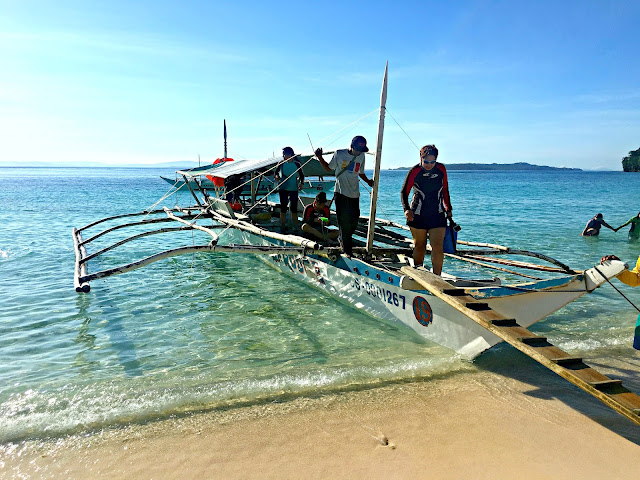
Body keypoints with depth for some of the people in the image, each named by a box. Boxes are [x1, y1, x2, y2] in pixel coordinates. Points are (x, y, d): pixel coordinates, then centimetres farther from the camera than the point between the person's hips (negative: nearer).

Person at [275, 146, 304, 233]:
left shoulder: (297, 164, -1)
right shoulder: (282, 163, 1)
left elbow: (301, 175, 10)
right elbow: (275, 172, 12)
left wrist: (301, 183, -6)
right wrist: (277, 176, -10)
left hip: (293, 189, 0)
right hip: (283, 189, 0)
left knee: (294, 208, 3)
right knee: (283, 207, 0)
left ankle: (295, 228, 12)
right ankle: (282, 227, 6)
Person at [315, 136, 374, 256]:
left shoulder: (361, 156, 9)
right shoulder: (339, 154, -1)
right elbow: (329, 168, 9)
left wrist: (368, 181, 9)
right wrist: (320, 158, -3)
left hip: (354, 194, 4)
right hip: (341, 193, -4)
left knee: (354, 221, 5)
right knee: (344, 221, -6)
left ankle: (343, 239, 30)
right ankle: (347, 249, 0)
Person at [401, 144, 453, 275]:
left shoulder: (441, 169, 1)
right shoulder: (414, 172, -9)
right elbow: (404, 192, -6)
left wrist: (448, 209, 18)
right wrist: (406, 209, -22)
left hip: (438, 215, 2)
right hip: (418, 215, -2)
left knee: (437, 247, -9)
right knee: (419, 246, 8)